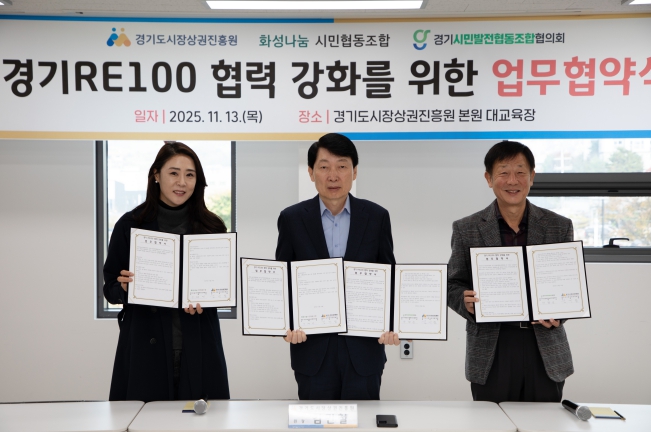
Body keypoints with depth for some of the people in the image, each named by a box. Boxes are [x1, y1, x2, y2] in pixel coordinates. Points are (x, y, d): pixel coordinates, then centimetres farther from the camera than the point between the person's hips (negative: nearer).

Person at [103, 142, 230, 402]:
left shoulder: (212, 227, 4)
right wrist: (125, 288, -16)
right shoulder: (130, 225, 1)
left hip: (198, 347, 1)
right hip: (145, 344, -1)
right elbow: (110, 289, 5)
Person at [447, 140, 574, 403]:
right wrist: (467, 303, -15)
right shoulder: (466, 229, 3)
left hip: (546, 352, 1)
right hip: (490, 354, -1)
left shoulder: (559, 227, 6)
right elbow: (453, 285, 7)